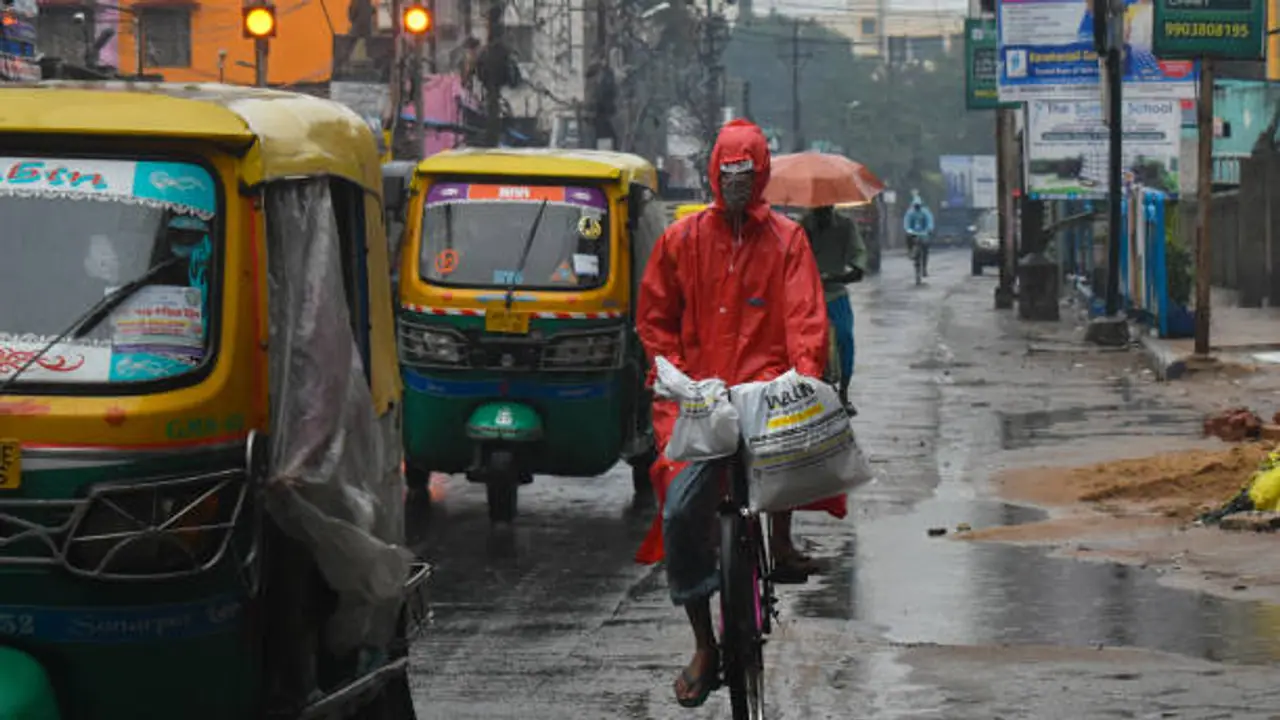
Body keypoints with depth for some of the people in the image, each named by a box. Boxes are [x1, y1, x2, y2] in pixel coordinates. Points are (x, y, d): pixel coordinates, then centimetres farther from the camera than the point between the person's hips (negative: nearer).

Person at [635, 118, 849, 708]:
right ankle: (703, 647, 1)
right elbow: (654, 318, 14)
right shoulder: (683, 239, 9)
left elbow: (805, 317, -1)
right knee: (681, 510, -12)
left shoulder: (786, 240, 7)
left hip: (765, 384, -1)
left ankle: (781, 540, -6)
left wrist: (804, 377, -18)